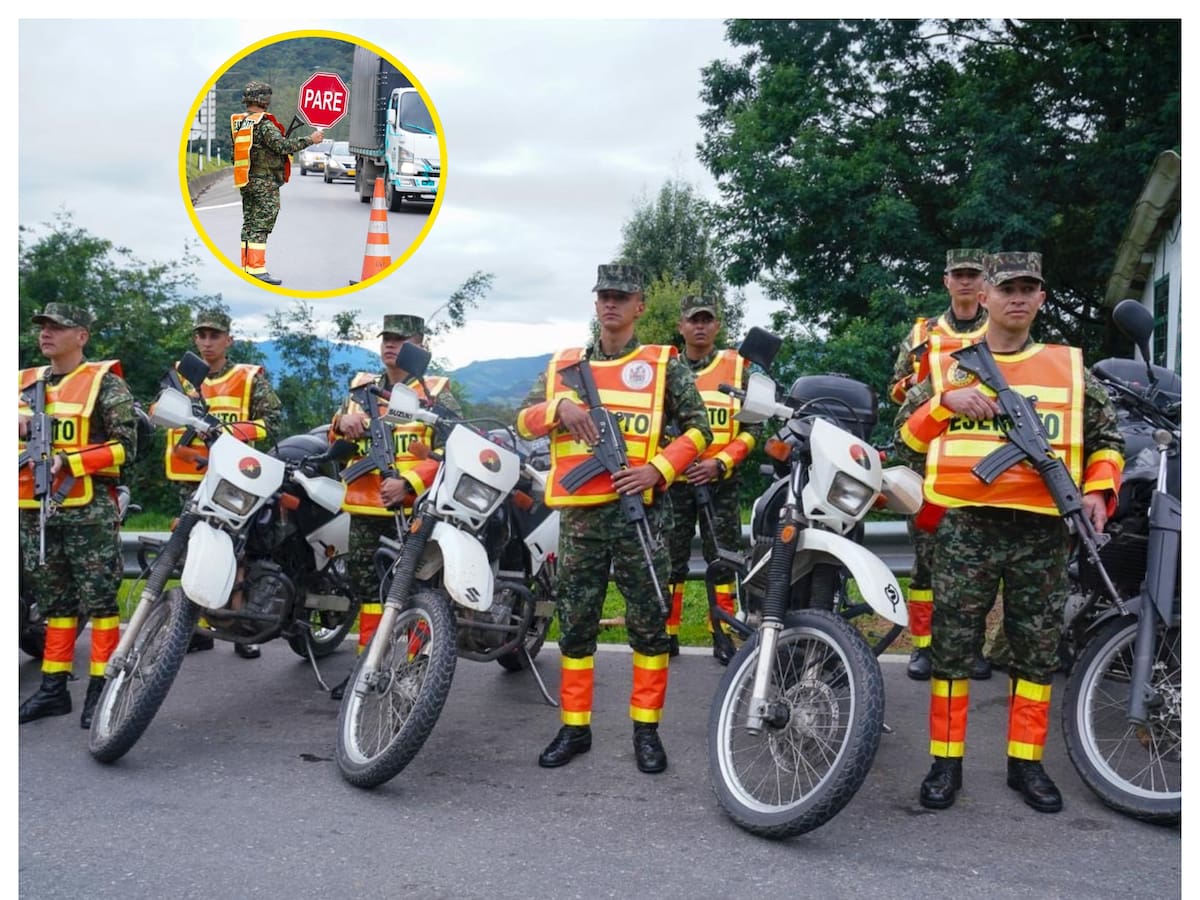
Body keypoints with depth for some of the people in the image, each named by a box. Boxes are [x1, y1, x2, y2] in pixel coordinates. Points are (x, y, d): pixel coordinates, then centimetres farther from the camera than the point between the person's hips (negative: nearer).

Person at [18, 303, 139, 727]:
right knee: (54, 601, 12)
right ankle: (53, 688, 18)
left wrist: (69, 461, -17)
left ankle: (101, 688, 4)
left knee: (100, 600, -2)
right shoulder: (24, 384, 15)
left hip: (89, 509, -6)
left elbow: (125, 445, -9)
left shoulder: (105, 382, -3)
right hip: (35, 510, 6)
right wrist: (17, 424, -5)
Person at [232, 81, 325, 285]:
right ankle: (257, 269, -10)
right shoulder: (264, 124, -15)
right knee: (261, 227, -8)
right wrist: (310, 140, -18)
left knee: (249, 225, 12)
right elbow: (283, 146, -25)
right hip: (265, 183, -8)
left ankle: (246, 268, 14)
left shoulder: (239, 123, 11)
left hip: (246, 182, 8)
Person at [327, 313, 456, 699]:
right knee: (367, 586, 13)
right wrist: (342, 422, -5)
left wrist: (408, 483, -22)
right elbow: (335, 441, 20)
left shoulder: (436, 393, 0)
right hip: (366, 507, 6)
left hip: (415, 507, -5)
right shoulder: (361, 387, 17)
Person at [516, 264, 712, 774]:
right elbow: (524, 422, 9)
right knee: (575, 622, 7)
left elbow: (698, 426, 3)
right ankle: (574, 727, 16)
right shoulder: (563, 365, 13)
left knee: (648, 621, 1)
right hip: (579, 512, 3)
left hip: (639, 508, -2)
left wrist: (658, 467, -12)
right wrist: (560, 405, -11)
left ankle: (646, 728, 12)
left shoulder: (664, 365, 5)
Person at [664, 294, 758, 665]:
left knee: (723, 558, 2)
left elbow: (752, 427, 2)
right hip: (673, 480, 1)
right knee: (669, 558, 3)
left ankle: (722, 634, 10)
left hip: (720, 481, 0)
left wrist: (719, 463, -11)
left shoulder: (737, 368, 5)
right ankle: (666, 632, 12)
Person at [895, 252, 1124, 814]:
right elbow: (905, 439, 5)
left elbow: (1107, 437, 18)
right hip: (968, 525, -1)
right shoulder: (947, 365, 9)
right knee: (952, 645, 0)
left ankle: (1026, 763, 18)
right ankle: (946, 761, 10)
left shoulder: (1069, 367, 12)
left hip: (1042, 529, 2)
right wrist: (946, 401, -12)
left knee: (1038, 650, 7)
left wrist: (1098, 491, 0)